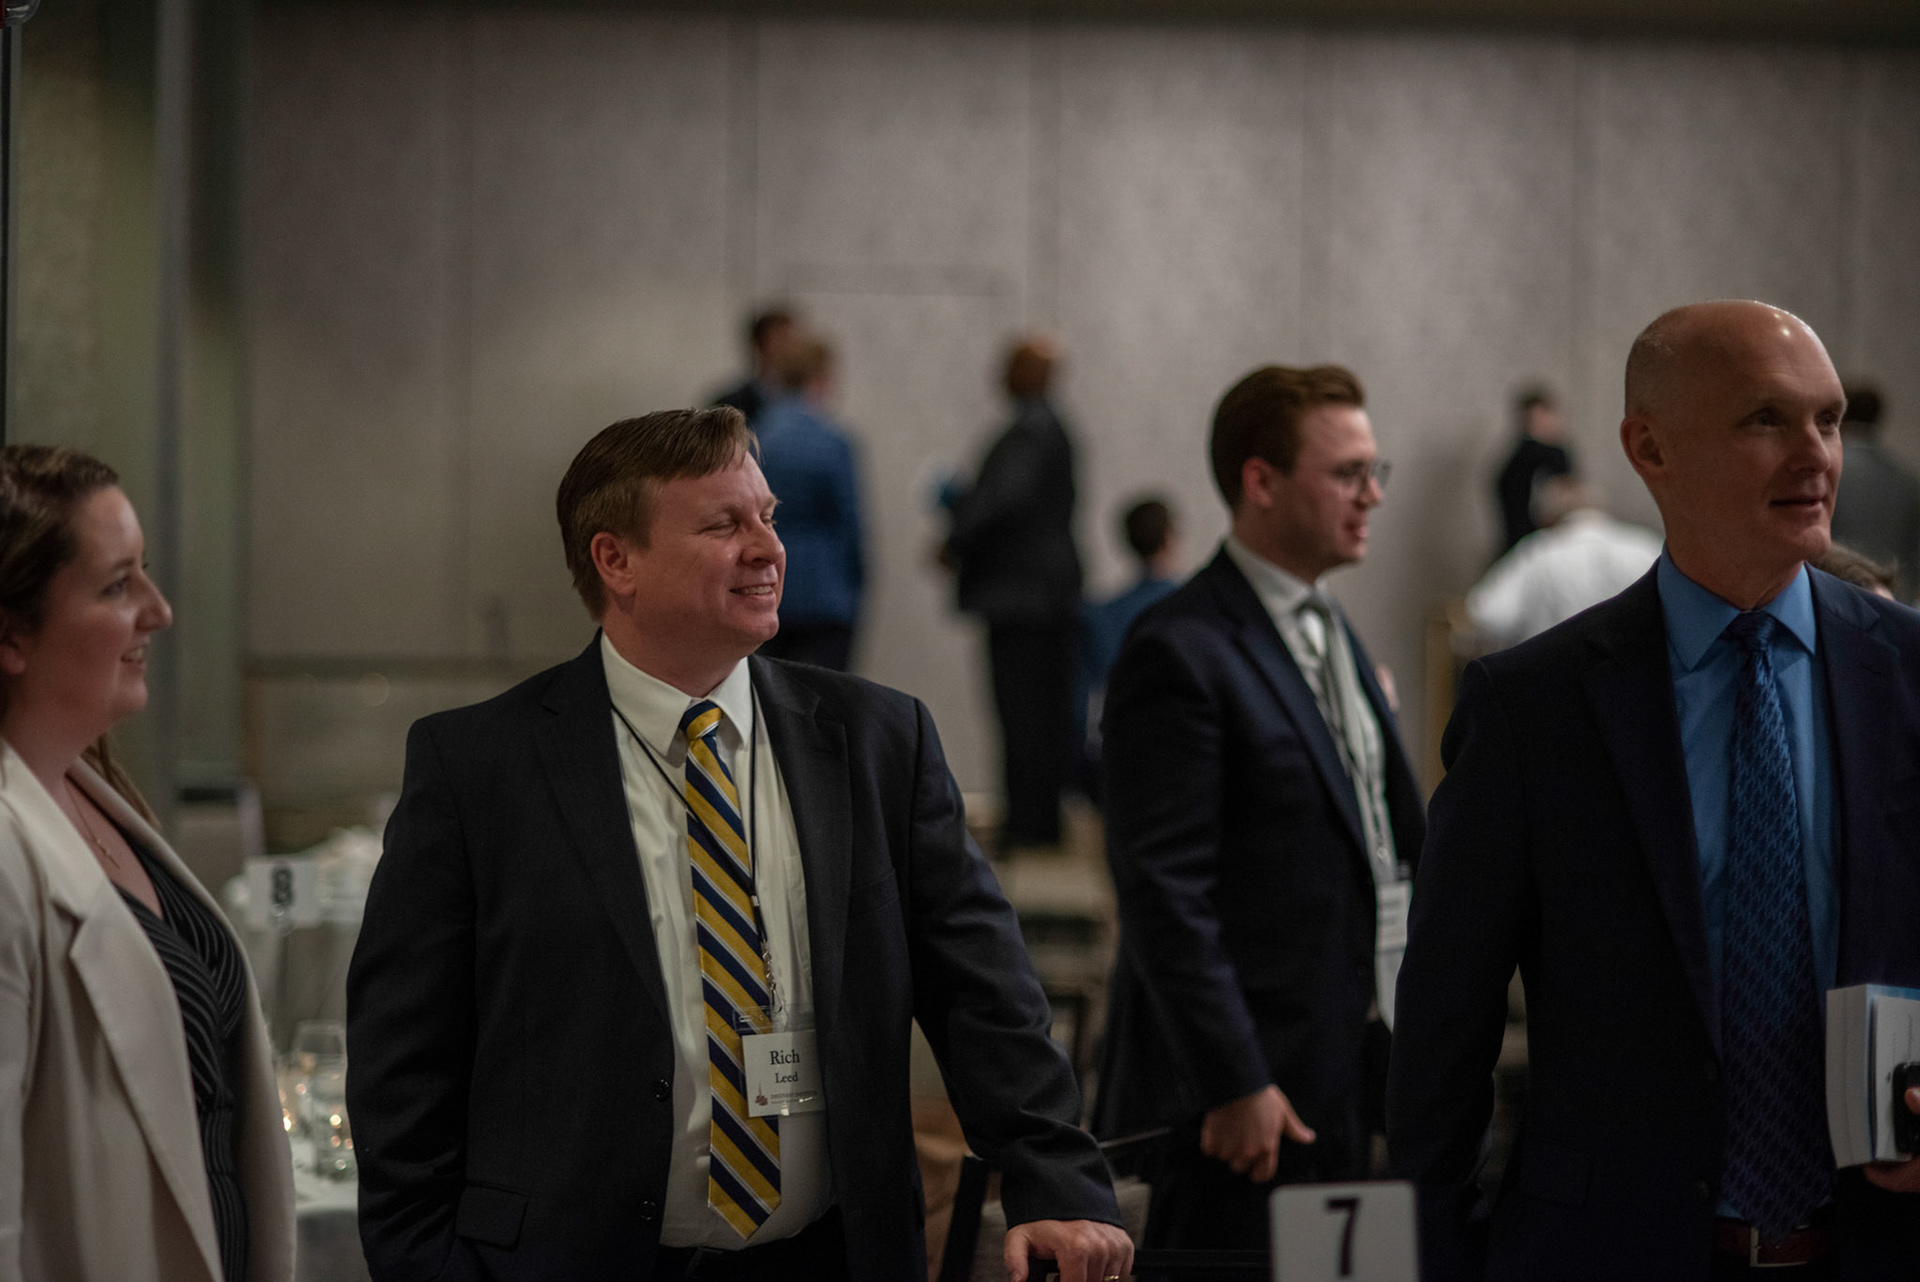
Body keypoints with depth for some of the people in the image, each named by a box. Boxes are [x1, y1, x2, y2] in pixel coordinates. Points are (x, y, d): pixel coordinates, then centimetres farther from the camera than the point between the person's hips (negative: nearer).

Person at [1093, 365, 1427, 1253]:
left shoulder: (1331, 633, 15)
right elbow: (1163, 890, -18)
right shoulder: (1180, 654, -14)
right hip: (1252, 1084, -9)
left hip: (1347, 1072, 9)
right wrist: (1233, 1084, -21)